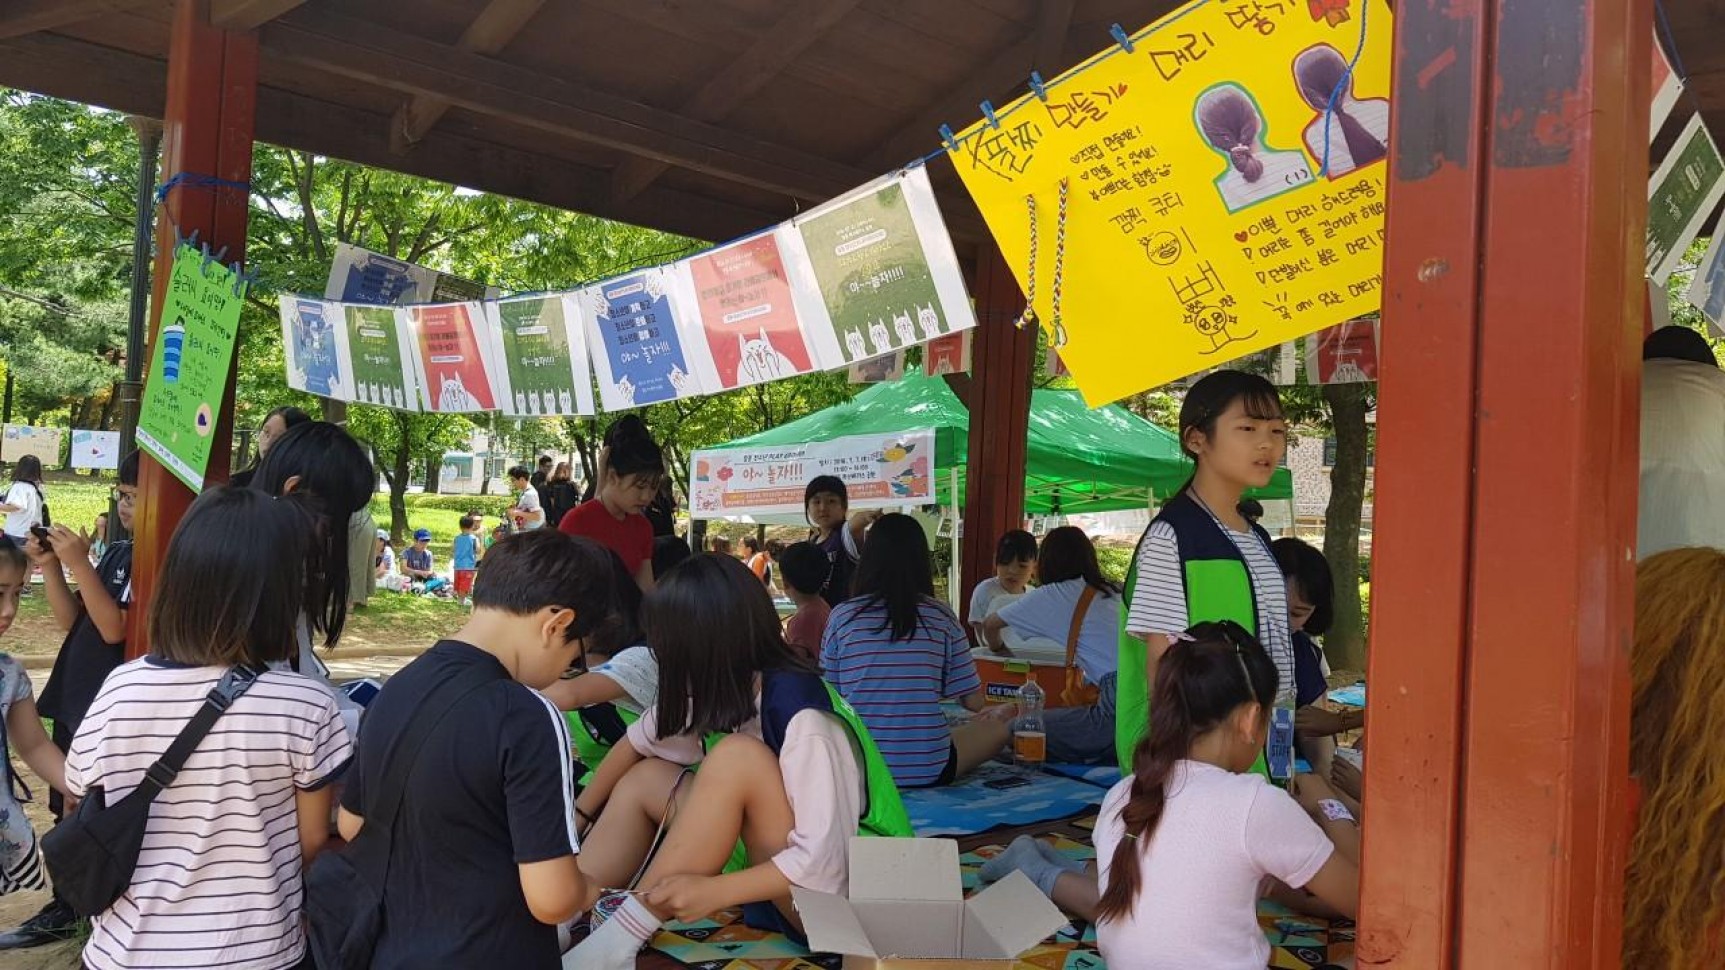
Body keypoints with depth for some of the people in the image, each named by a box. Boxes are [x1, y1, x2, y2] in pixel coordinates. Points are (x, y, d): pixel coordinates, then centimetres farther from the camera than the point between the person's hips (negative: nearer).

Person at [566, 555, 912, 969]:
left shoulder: (802, 716, -29)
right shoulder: (723, 686, -7)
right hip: (770, 861, 8)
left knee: (737, 756, -28)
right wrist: (579, 814, 11)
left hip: (842, 887, -8)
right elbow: (641, 741, 10)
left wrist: (713, 893, -31)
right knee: (645, 778, 2)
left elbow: (823, 862, -31)